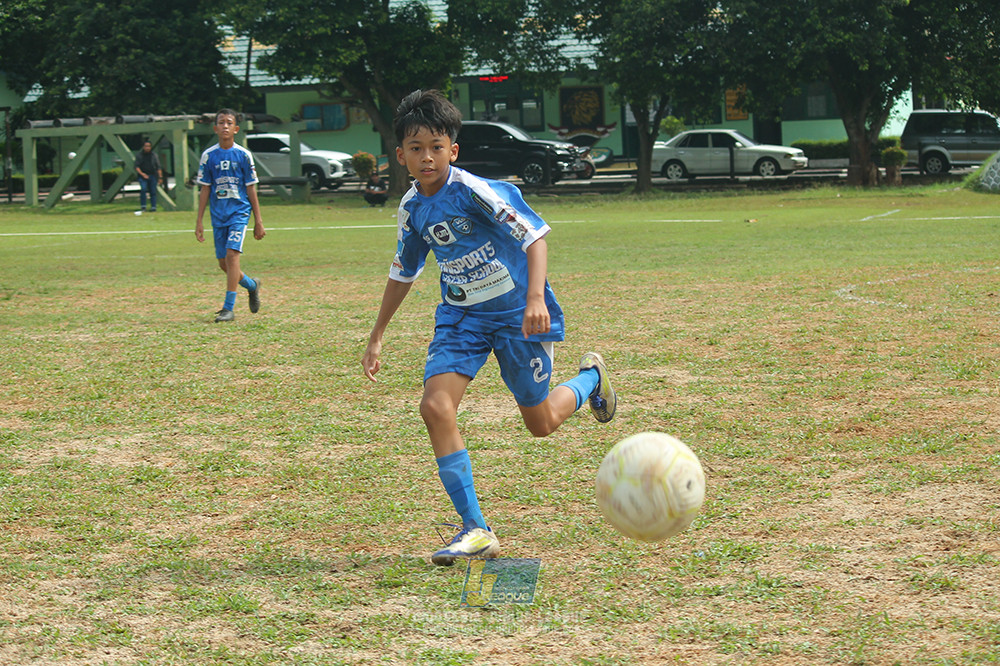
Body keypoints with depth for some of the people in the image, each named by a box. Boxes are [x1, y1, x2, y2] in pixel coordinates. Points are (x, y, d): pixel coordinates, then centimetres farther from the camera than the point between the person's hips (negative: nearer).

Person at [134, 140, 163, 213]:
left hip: (152, 176, 2)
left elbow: (158, 167, 9)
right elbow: (137, 166, 1)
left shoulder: (154, 155, 9)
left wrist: (160, 177, 1)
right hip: (143, 176, -2)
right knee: (143, 189, -19)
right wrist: (142, 174, -15)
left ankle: (153, 207, 6)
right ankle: (143, 207, -15)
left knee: (153, 192, -1)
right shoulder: (139, 155, 6)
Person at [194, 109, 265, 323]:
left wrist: (258, 221, 1)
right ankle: (252, 285, 34)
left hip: (239, 211, -3)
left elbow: (251, 189, 2)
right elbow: (205, 189, 7)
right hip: (218, 214, 3)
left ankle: (229, 308, -17)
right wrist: (199, 222, 4)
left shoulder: (243, 155, -2)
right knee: (223, 263, 5)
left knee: (232, 254, -18)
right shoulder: (208, 156, 3)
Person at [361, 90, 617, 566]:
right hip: (461, 316, 5)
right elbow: (402, 273, 16)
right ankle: (475, 530, -13)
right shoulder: (412, 209, 0)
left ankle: (591, 376, 40)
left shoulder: (474, 191, -20)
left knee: (540, 423, 5)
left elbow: (535, 237, -23)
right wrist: (376, 338, 20)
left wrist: (535, 299, -37)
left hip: (515, 311, -5)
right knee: (435, 407, -17)